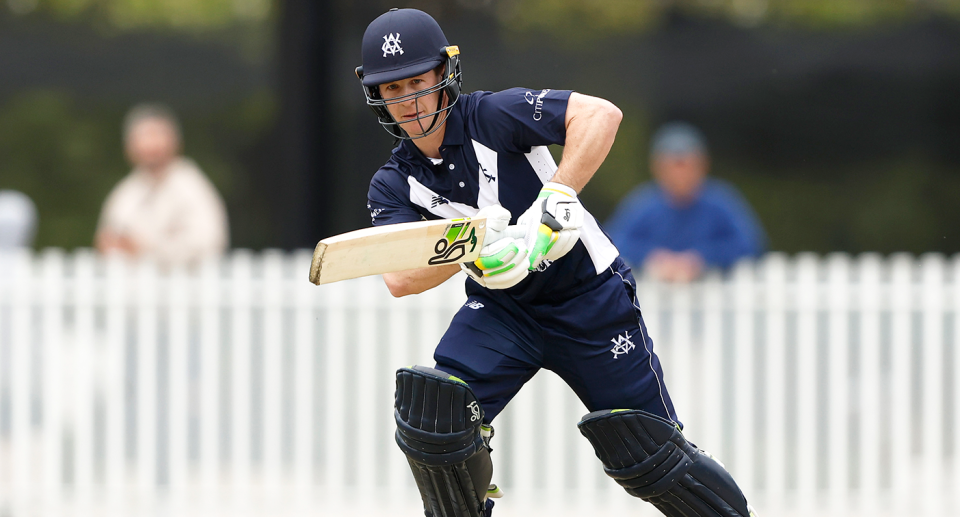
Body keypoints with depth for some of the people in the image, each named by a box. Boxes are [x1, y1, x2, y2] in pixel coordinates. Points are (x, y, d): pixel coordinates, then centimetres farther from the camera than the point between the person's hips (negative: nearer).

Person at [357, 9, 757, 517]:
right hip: (499, 310, 4)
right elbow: (400, 279, -19)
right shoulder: (392, 186, -3)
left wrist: (553, 205, -32)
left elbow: (601, 114, -27)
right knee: (430, 412, -19)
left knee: (649, 456, -4)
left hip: (590, 298, -4)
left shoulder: (492, 116, -15)